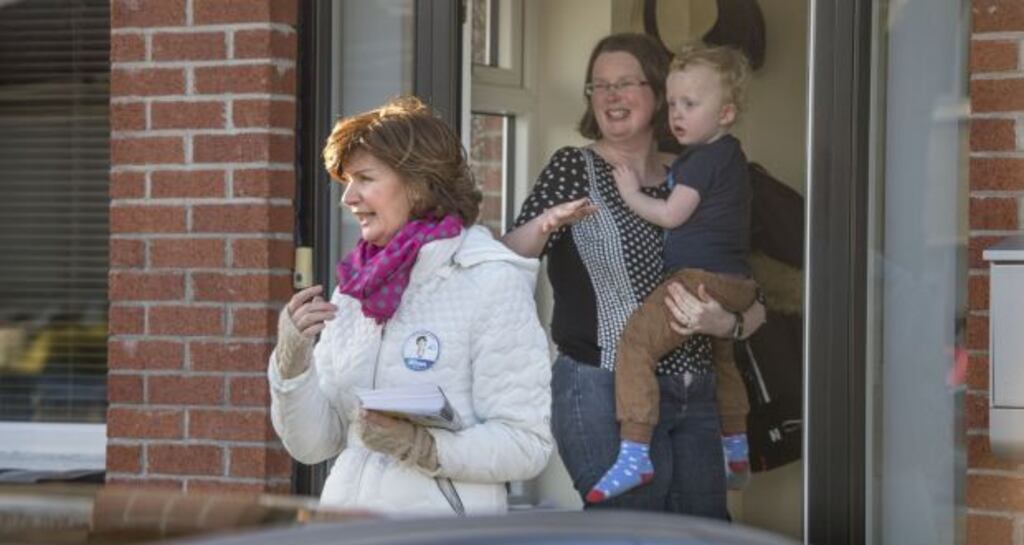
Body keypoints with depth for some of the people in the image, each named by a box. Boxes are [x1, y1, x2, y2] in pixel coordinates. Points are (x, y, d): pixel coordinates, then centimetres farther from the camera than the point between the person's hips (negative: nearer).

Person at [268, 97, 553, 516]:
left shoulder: (491, 284, -1)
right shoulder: (352, 290, 15)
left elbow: (527, 443, -7)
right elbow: (312, 445, 13)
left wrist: (421, 446, -18)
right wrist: (292, 357, -1)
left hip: (441, 515, -4)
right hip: (346, 519, 4)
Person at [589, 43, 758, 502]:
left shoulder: (705, 159, -12)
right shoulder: (730, 156, 18)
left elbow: (671, 215, -14)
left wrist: (632, 194, -1)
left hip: (702, 278, -11)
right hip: (736, 282, 11)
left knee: (636, 341, -20)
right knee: (722, 358, 32)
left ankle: (634, 454, -30)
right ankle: (736, 447, 50)